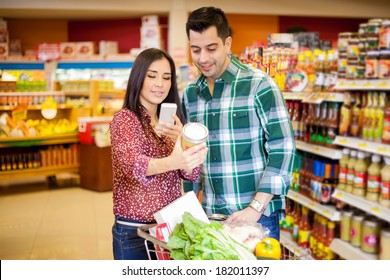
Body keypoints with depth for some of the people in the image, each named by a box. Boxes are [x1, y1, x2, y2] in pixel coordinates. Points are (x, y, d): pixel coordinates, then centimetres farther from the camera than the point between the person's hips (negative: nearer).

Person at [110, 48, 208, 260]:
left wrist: (180, 139, -20)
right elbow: (132, 164, -29)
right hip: (134, 231, -5)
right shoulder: (124, 119, -9)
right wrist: (171, 162, -48)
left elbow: (192, 174, -2)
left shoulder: (170, 123, 9)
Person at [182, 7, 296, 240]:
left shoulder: (260, 85, -10)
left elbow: (283, 148, -13)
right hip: (210, 217, 5)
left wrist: (255, 208, -17)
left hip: (257, 216, -4)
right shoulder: (189, 94, 6)